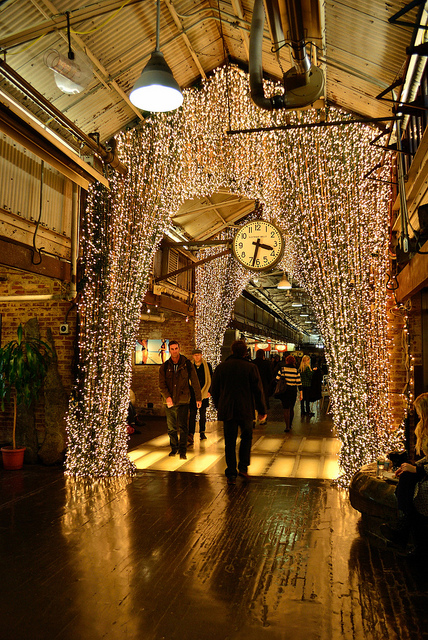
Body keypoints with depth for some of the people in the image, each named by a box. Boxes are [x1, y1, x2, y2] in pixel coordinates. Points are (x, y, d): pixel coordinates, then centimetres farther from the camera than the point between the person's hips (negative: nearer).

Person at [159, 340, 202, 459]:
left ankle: (183, 451, 2)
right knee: (171, 428, 11)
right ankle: (174, 448, 28)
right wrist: (167, 396, -18)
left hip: (183, 401, -2)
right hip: (169, 402, 2)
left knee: (183, 427, -7)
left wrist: (198, 398, 3)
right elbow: (161, 384, -2)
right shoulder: (164, 367, 4)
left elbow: (195, 382, 4)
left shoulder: (187, 364, 0)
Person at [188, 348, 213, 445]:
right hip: (192, 395, 0)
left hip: (204, 394, 0)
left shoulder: (207, 366, 3)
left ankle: (202, 432, 25)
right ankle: (190, 437, -11)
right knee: (192, 415, -7)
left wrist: (209, 391, -3)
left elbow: (211, 379, 5)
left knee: (203, 414, 10)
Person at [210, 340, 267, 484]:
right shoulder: (251, 368, -7)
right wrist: (262, 410, 6)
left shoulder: (220, 367, 1)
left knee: (230, 442, 7)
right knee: (247, 437, 20)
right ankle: (243, 467, 15)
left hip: (227, 411, 1)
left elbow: (214, 390, 8)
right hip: (246, 410, -1)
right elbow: (258, 391, -4)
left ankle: (231, 474, 9)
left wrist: (219, 406, 22)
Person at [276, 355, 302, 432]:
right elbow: (299, 383, -2)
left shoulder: (282, 369, -6)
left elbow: (277, 379, -4)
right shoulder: (296, 371, -2)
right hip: (293, 391, 2)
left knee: (286, 409, 0)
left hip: (284, 391, -2)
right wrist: (301, 394, 2)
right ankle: (290, 425, 28)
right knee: (291, 408, 17)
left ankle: (287, 426, -9)